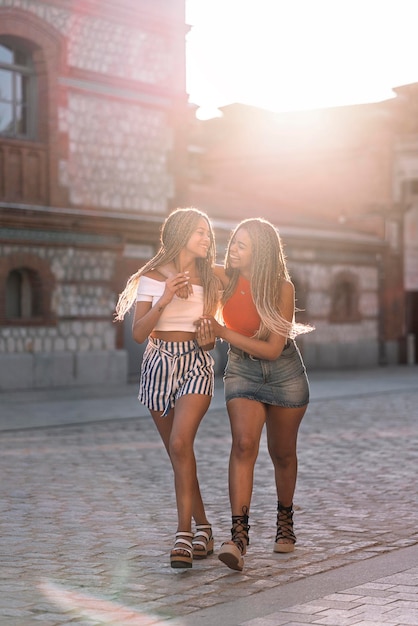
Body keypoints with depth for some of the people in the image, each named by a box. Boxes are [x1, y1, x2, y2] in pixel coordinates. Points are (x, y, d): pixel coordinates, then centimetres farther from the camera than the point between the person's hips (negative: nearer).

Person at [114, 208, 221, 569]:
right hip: (159, 365, 1)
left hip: (196, 365, -1)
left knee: (180, 443, -21)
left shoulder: (210, 278, 8)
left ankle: (184, 534, -21)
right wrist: (163, 301, -16)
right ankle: (202, 526, 22)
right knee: (178, 453, 5)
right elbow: (139, 333, -5)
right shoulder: (153, 277, 2)